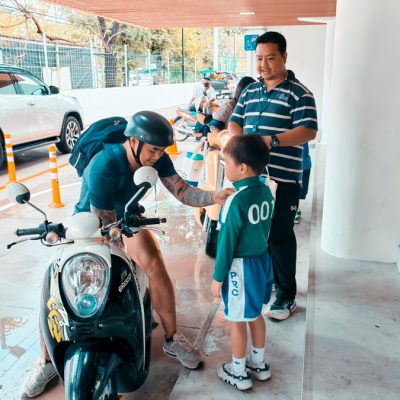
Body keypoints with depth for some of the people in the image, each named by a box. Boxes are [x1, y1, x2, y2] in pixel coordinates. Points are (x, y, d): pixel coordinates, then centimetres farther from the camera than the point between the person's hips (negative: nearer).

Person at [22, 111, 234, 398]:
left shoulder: (156, 157, -19)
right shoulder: (102, 167, -35)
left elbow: (183, 191, -21)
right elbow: (104, 223, -28)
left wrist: (214, 197, -39)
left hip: (127, 216, 3)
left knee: (156, 266, -24)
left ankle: (172, 338, -4)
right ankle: (48, 360, 4)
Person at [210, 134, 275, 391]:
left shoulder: (236, 201, -24)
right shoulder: (266, 191, -1)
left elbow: (227, 242, -19)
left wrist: (217, 277, -10)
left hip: (241, 266, -8)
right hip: (262, 259, 8)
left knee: (237, 320, 10)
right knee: (255, 314, 23)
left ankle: (239, 372, 27)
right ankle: (259, 363, 39)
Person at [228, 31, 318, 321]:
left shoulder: (298, 93, -6)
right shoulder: (250, 91, 14)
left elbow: (308, 131, -16)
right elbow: (234, 122, 16)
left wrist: (272, 140, -29)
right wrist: (240, 140, -7)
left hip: (283, 178, -6)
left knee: (280, 236, 1)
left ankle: (287, 294, 16)